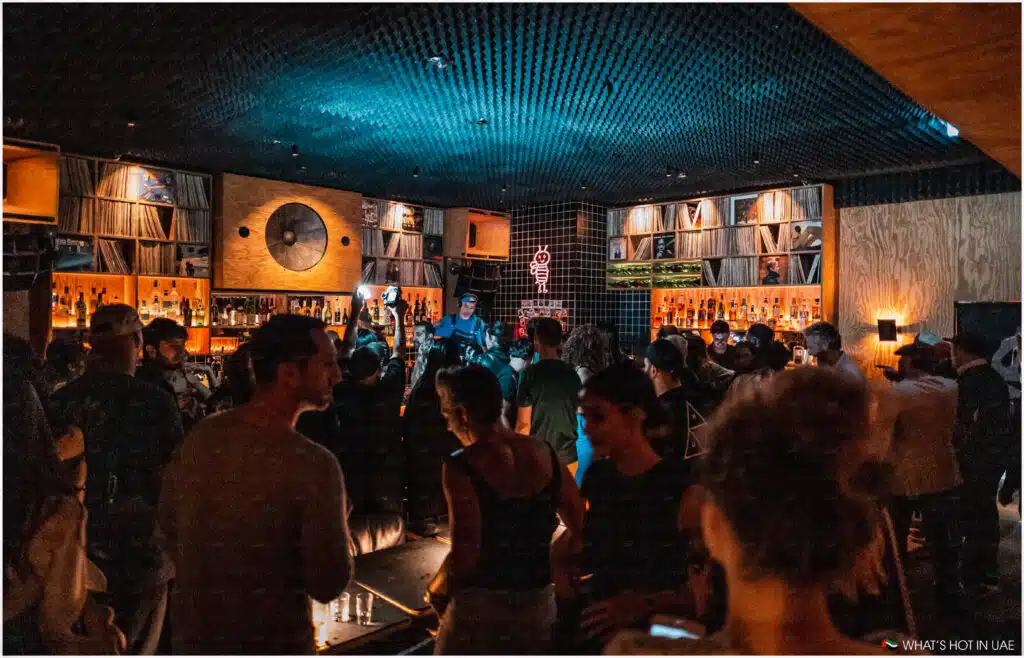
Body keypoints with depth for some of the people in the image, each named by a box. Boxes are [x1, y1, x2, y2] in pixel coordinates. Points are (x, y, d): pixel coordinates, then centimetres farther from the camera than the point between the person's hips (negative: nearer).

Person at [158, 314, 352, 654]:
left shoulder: (201, 435, -9)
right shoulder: (314, 464, -28)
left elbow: (168, 519, 6)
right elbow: (329, 585, -22)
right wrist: (339, 523, -5)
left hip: (194, 635, 5)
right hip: (274, 644, -4)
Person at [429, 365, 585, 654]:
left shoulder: (461, 466, -18)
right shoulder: (546, 455, -1)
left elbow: (464, 557, -23)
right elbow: (580, 527, 5)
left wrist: (435, 590, -4)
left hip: (479, 608, -5)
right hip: (539, 603, 5)